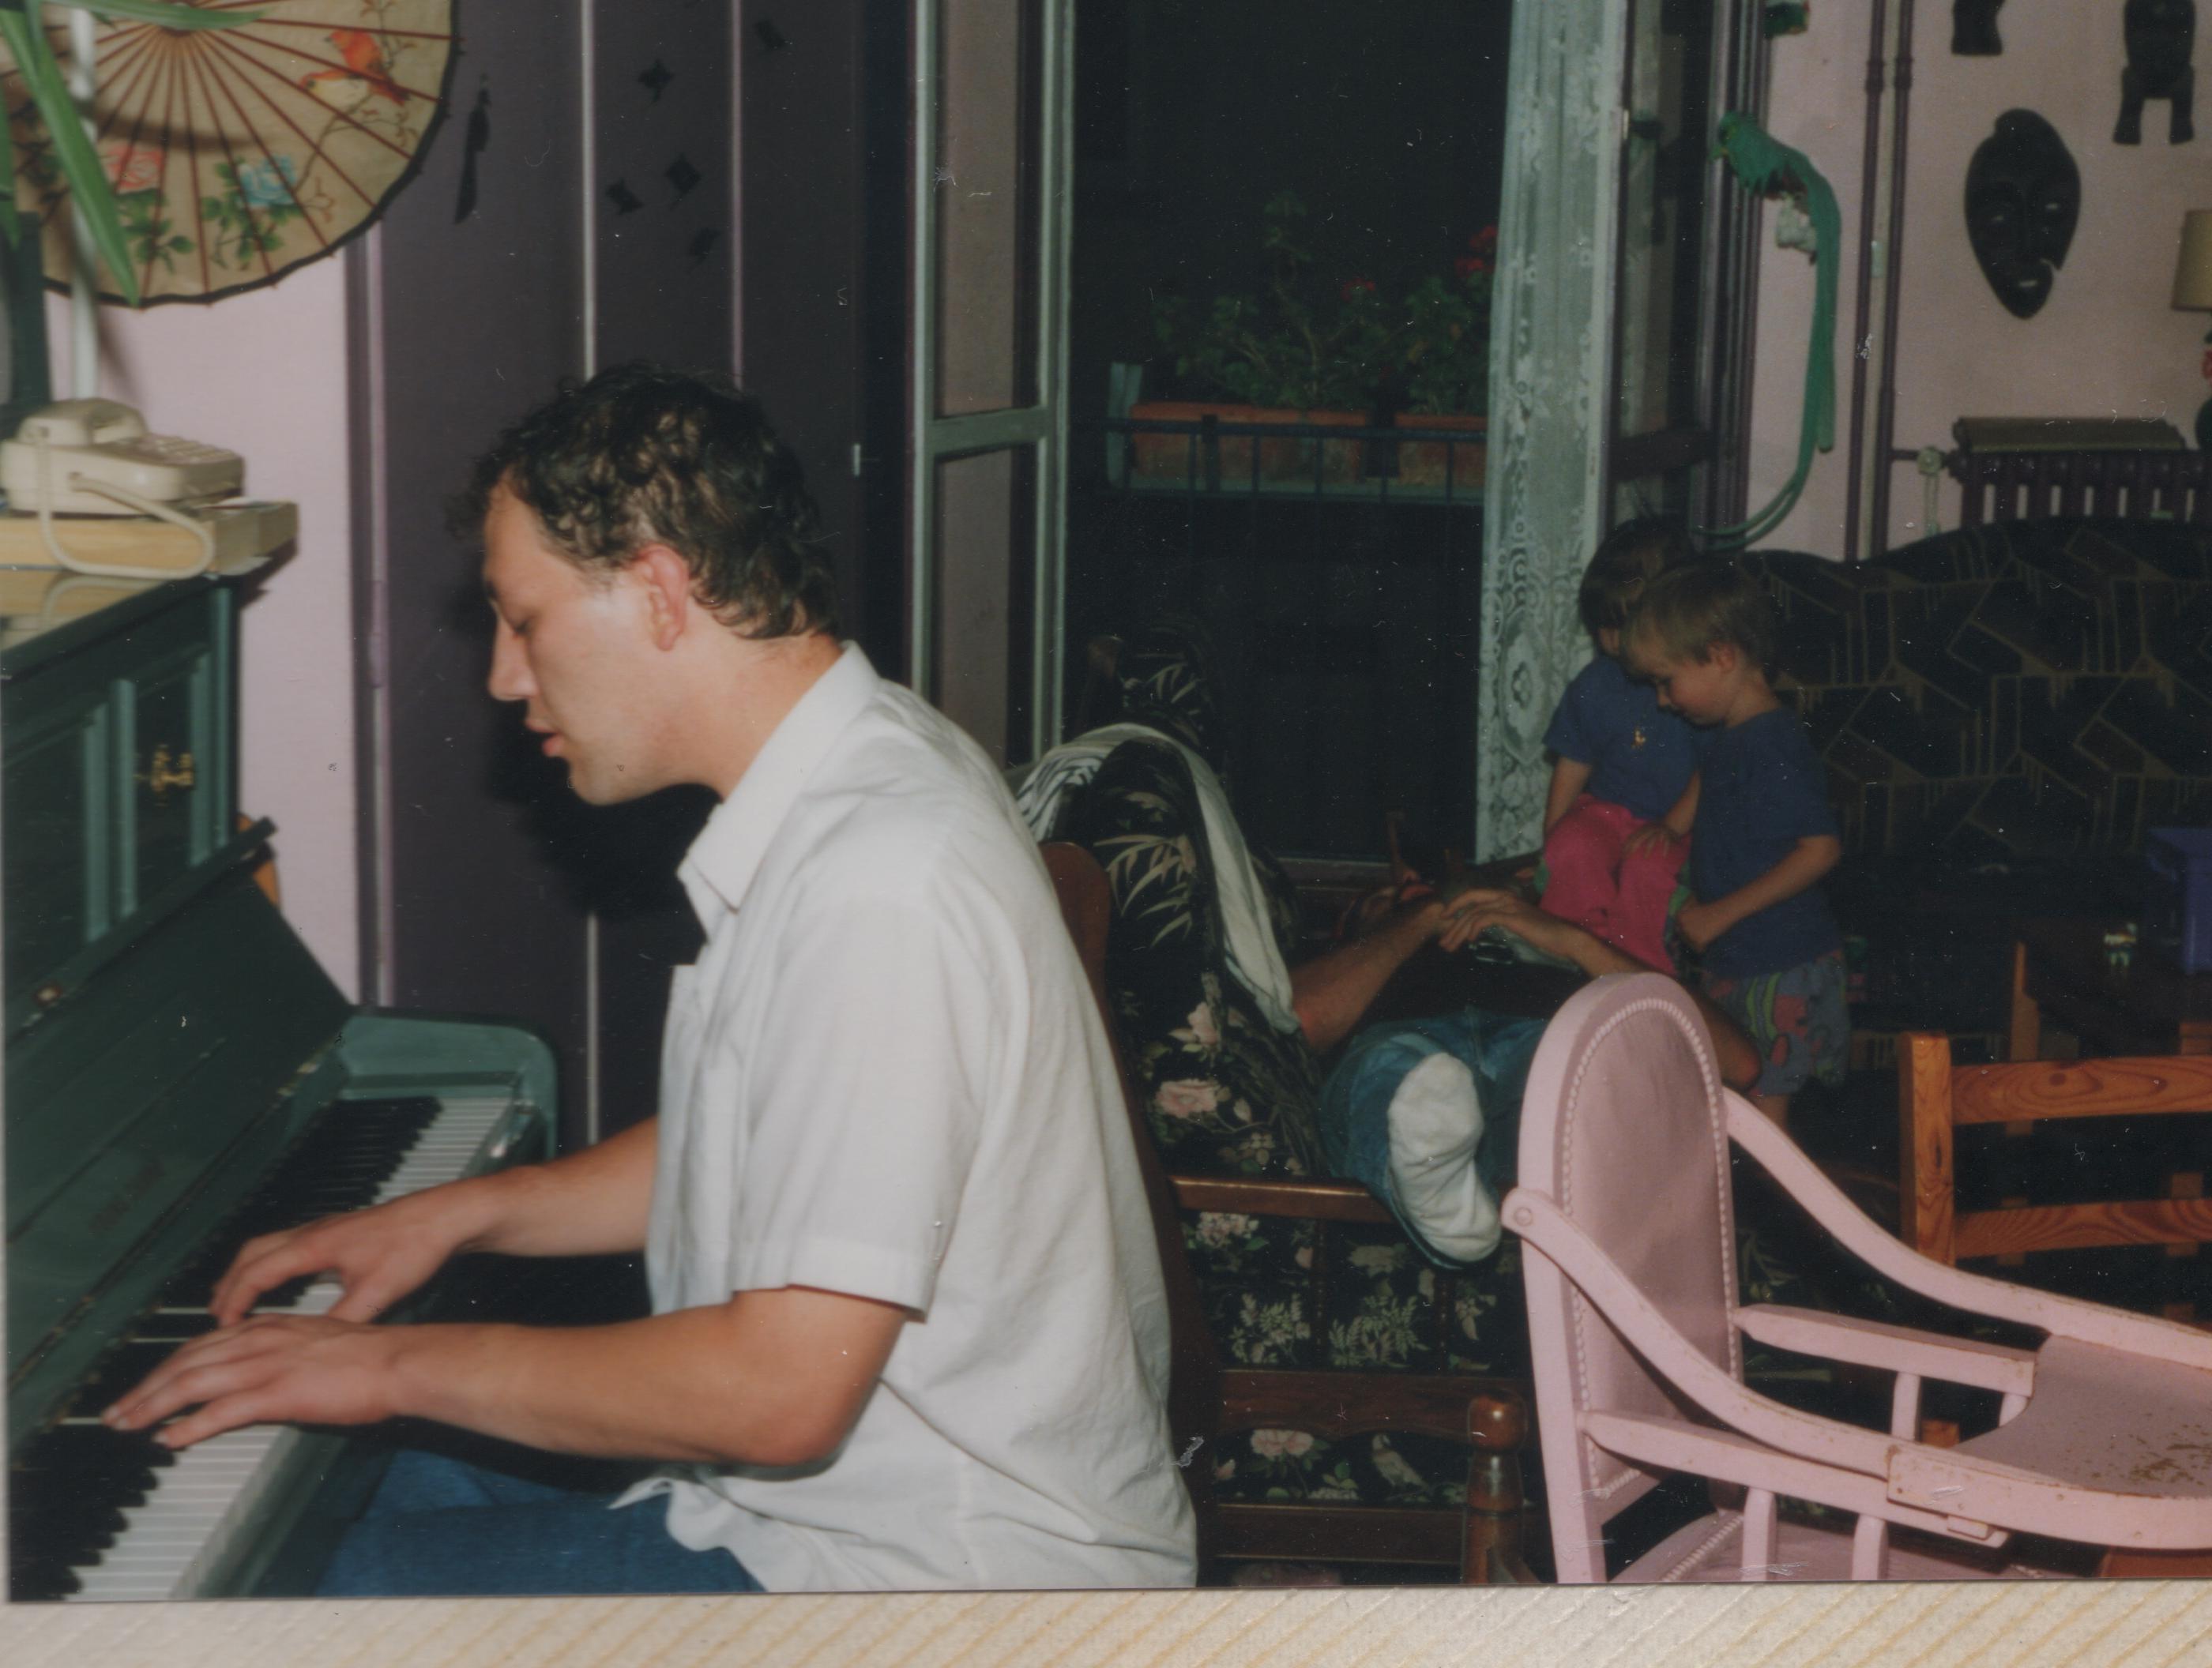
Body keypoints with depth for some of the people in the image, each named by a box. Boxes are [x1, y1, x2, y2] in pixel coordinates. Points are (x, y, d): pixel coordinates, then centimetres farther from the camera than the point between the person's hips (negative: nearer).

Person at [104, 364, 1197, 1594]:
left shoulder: (881, 882, -27)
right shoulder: (862, 775, 6)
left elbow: (782, 1394, -28)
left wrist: (402, 1365, -18)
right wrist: (458, 1213, 15)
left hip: (944, 1578, -10)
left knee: (368, 1587, -14)